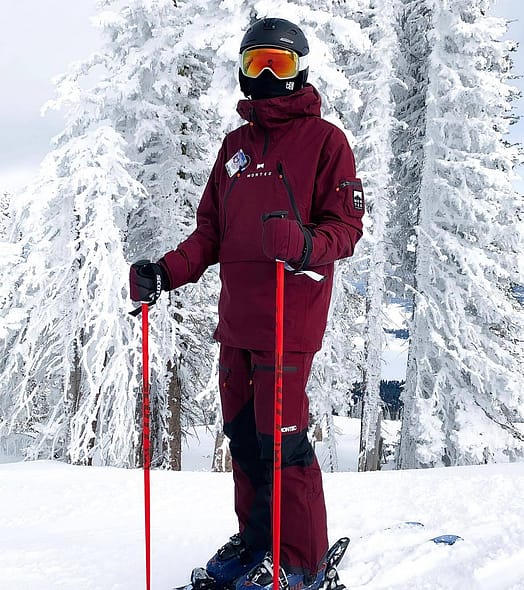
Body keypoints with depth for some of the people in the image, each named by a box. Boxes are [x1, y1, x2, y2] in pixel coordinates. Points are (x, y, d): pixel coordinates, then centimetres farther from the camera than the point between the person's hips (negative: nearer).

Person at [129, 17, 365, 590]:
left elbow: (347, 224, -6)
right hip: (237, 312, 6)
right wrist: (165, 272, 5)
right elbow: (211, 230, 19)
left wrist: (305, 245, -27)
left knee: (279, 435, -7)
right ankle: (256, 538, 28)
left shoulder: (323, 138, 2)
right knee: (242, 431, 11)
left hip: (290, 314, -6)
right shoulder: (236, 144, 19)